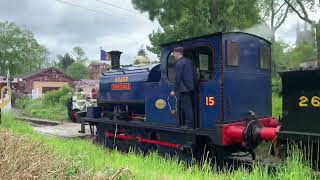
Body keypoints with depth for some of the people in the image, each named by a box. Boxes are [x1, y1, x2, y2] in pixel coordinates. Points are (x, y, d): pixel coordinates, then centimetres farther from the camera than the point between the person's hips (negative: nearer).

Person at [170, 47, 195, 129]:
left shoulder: (179, 63, -12)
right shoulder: (189, 61, 13)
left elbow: (178, 78, -16)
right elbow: (194, 74, 16)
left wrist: (174, 90, -11)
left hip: (183, 89, -9)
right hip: (190, 88, 9)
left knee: (186, 107, -4)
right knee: (189, 106, 14)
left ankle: (189, 124, 0)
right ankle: (191, 123, 20)